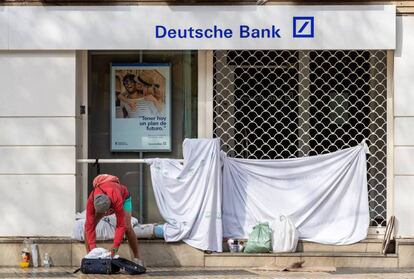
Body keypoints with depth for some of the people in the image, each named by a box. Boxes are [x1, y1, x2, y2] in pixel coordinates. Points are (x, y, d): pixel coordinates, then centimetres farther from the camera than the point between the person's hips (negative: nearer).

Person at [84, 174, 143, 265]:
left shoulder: (117, 199, -49)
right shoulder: (91, 200, -41)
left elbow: (121, 225, -43)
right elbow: (90, 226, -36)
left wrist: (115, 246, -46)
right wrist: (92, 247, -41)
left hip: (124, 197, -3)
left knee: (127, 227, -20)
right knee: (88, 226, -16)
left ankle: (137, 258, -6)